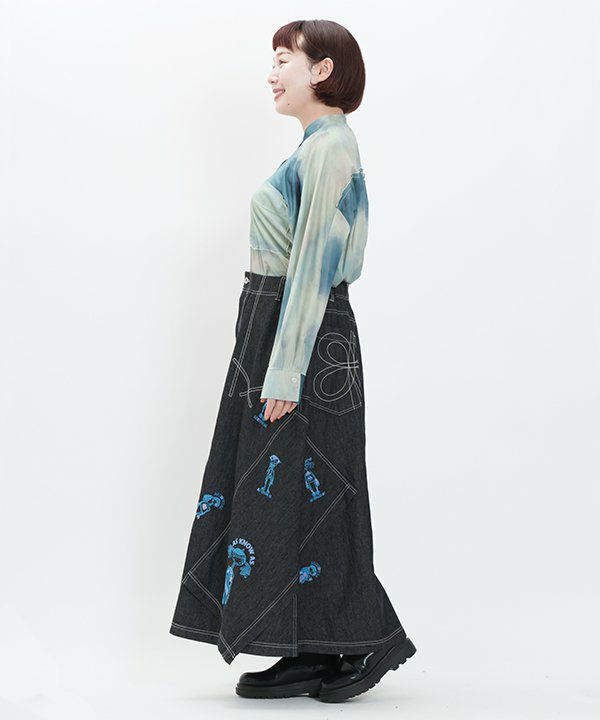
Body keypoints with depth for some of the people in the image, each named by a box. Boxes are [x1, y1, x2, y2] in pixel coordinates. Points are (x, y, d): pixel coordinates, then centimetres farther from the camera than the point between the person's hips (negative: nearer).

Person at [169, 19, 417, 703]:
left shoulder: (329, 146, -14)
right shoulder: (316, 147, 17)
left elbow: (315, 264, -20)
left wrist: (285, 368, -22)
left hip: (303, 335, -10)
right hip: (276, 329, 10)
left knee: (303, 494, -2)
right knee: (271, 489, 10)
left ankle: (368, 642, 11)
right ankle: (310, 654, 17)